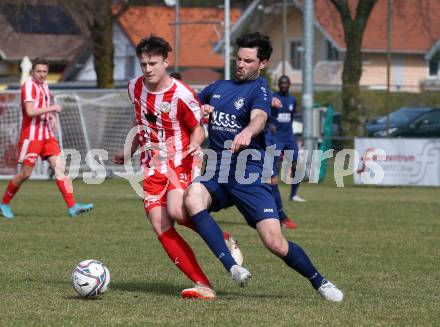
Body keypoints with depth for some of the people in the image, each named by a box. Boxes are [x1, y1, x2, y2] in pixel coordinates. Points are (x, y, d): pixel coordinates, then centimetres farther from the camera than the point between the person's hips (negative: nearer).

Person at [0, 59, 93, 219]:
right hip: (31, 136, -7)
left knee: (60, 168, -5)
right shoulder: (29, 86, -13)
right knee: (25, 173, -2)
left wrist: (52, 116, 10)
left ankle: (72, 206, -11)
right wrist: (52, 108, -18)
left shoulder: (44, 85, 13)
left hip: (47, 135, 7)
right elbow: (30, 111, -26)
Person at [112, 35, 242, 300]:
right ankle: (203, 286, -10)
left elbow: (198, 128, -4)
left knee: (176, 211, -32)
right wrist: (129, 151, 30)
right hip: (152, 167, 6)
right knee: (161, 228, -9)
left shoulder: (181, 95, -15)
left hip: (179, 163, -6)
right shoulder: (136, 87, 4)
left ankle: (225, 240, -5)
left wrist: (195, 145, -26)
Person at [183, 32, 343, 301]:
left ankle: (319, 282, 16)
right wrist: (200, 109, 7)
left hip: (250, 176, -5)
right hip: (217, 173, 5)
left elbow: (259, 117, -27)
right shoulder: (219, 87, 15)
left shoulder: (259, 90, -4)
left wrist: (248, 132, -51)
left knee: (275, 243, -11)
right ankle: (232, 266, -30)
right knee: (193, 197, -32)